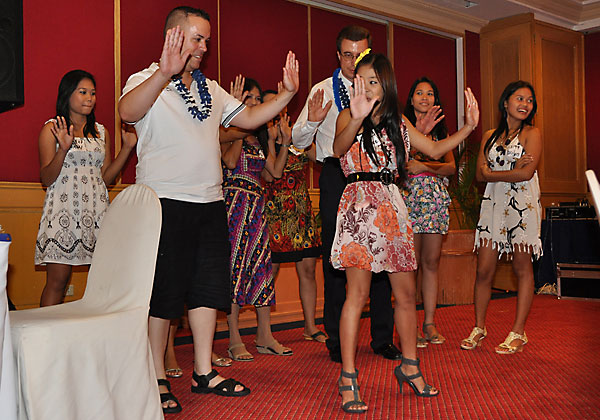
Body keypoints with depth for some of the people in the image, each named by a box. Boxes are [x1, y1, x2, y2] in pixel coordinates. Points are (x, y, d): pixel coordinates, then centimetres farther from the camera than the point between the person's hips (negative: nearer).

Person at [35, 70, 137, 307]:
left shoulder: (101, 132, 16)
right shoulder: (51, 129, 4)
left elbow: (106, 178, 14)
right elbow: (46, 179, -3)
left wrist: (127, 148, 5)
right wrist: (63, 149, -17)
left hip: (96, 211, 4)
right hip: (63, 210, -4)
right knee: (57, 281, -5)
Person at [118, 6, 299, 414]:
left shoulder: (211, 89, 19)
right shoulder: (147, 81, -4)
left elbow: (248, 118, 21)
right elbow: (129, 111, -26)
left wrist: (288, 94, 9)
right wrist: (165, 73, -43)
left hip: (210, 203, 7)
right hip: (165, 202, -7)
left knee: (208, 288, 9)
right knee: (163, 292, -2)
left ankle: (204, 373, 21)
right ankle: (158, 380, 11)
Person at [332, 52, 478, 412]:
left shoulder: (399, 122, 17)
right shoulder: (349, 116, 2)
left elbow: (435, 150, 23)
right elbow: (339, 148, -20)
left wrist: (469, 127, 13)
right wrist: (357, 118, -39)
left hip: (392, 205, 5)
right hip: (360, 204, -5)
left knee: (406, 292, 8)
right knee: (358, 292, -9)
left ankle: (409, 366, 25)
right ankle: (348, 379, -3)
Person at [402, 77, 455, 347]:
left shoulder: (440, 130, 18)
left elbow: (452, 166, 7)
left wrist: (423, 166, -9)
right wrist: (418, 133, -24)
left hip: (436, 198, 4)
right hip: (409, 195, -4)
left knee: (432, 262, 5)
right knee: (411, 263, -5)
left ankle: (429, 323, 12)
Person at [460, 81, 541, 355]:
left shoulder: (532, 134, 4)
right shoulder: (490, 136, 15)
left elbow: (526, 173, -10)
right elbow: (481, 174, 5)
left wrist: (494, 173, -2)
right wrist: (513, 168, -7)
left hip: (523, 204, -3)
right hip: (493, 204, 3)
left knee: (522, 268, 0)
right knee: (484, 270, 0)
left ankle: (518, 332, 8)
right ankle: (479, 328, 14)